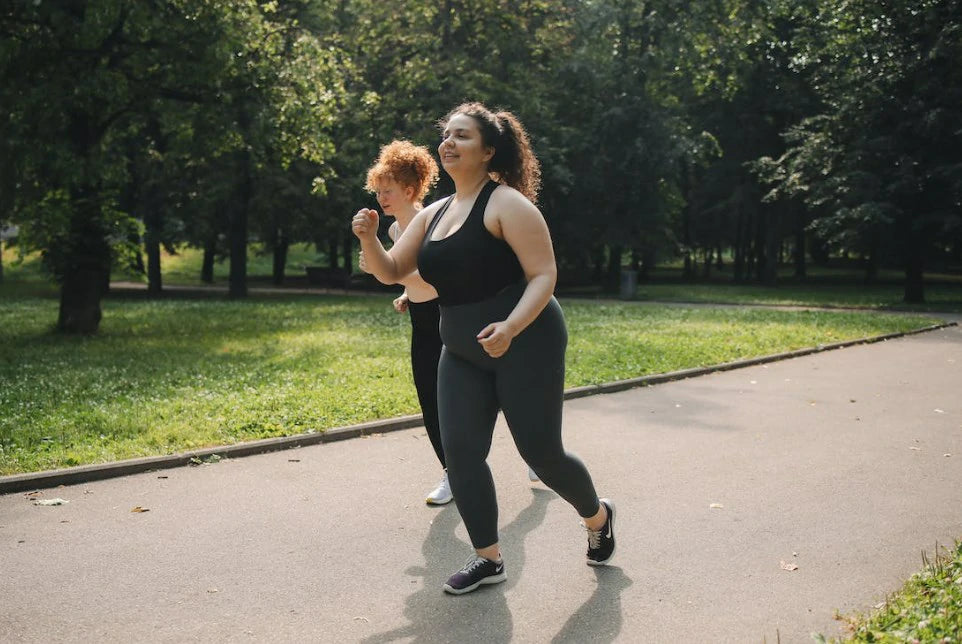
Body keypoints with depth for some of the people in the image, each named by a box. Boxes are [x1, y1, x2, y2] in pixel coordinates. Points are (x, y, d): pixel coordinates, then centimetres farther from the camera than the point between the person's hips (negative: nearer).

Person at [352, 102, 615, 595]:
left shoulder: (507, 204, -11)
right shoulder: (434, 214, 11)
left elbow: (544, 276, -17)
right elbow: (390, 272, 11)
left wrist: (511, 327, -33)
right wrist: (369, 239, -11)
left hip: (525, 342, -7)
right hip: (463, 353, 7)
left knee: (540, 451, -2)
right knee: (460, 450, -3)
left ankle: (597, 517, 28)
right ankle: (488, 558, 12)